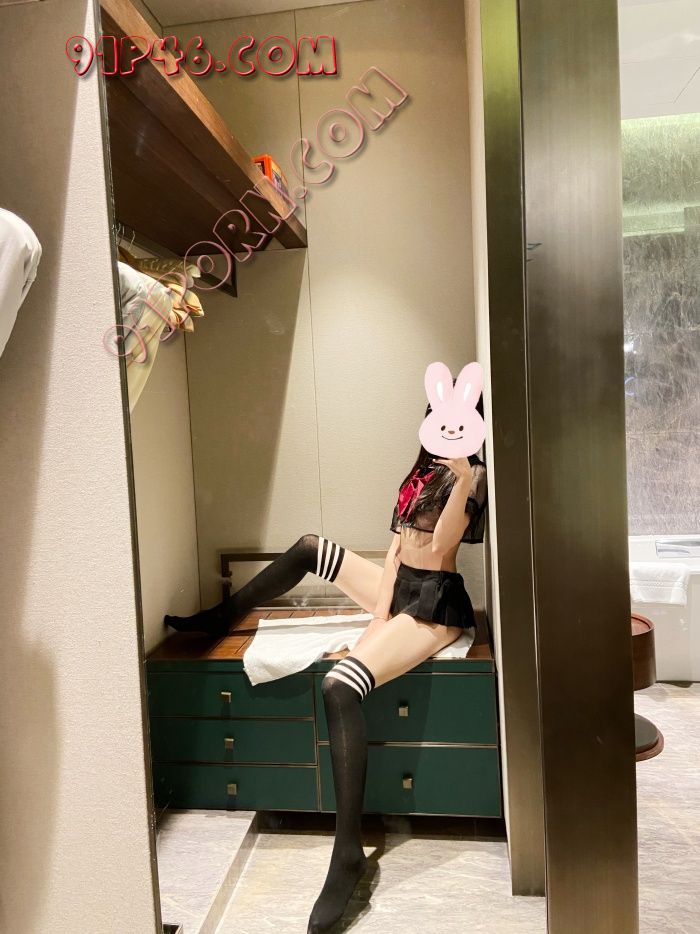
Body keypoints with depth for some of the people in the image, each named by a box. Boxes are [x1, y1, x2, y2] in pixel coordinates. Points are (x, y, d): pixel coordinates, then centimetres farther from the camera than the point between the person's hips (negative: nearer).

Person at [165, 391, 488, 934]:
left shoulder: (473, 475, -11)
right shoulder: (425, 468, 12)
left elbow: (440, 546, -25)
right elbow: (399, 539, 8)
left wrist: (463, 478, -34)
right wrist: (383, 598, -2)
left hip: (435, 605, -9)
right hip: (401, 589, 9)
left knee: (341, 685, -31)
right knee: (310, 548, 18)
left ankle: (349, 852, -24)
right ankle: (222, 618, 33)